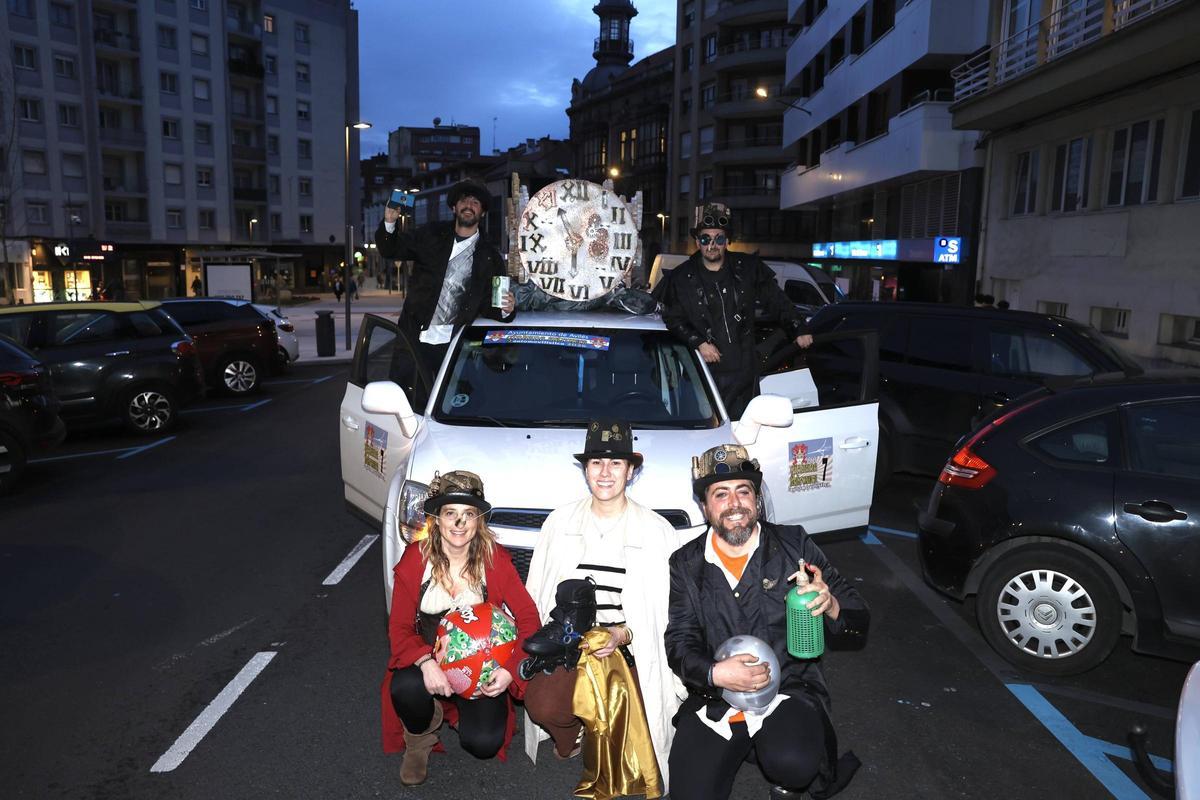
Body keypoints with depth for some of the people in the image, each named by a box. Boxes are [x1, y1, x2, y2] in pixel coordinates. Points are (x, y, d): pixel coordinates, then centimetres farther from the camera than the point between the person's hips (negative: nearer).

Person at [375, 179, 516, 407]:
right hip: (413, 337, 0)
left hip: (452, 345, 0)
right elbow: (390, 251, 8)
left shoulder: (489, 257, 5)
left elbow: (488, 305, 5)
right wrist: (390, 223, -12)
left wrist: (506, 310, -18)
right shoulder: (431, 236, 6)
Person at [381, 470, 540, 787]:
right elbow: (400, 627, -8)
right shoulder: (414, 559, -10)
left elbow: (528, 618, -8)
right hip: (428, 661, 0)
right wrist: (425, 662, -28)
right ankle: (419, 739, 3)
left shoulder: (495, 559, -9)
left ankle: (462, 708, 19)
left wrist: (510, 670, -24)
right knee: (405, 688, -34)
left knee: (484, 743, -19)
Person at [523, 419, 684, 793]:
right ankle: (570, 737, 13)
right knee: (542, 704, -24)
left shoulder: (658, 531, 0)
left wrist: (623, 635, -17)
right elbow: (535, 593, 9)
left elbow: (668, 608, -3)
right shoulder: (560, 522, 7)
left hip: (631, 650, -1)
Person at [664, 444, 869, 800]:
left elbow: (858, 624, 1)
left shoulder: (793, 544, 0)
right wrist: (715, 674, -23)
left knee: (792, 764, -31)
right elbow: (679, 643, -1)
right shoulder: (686, 564, 3)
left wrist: (831, 605, -24)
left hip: (789, 688, -2)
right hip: (713, 700, 2)